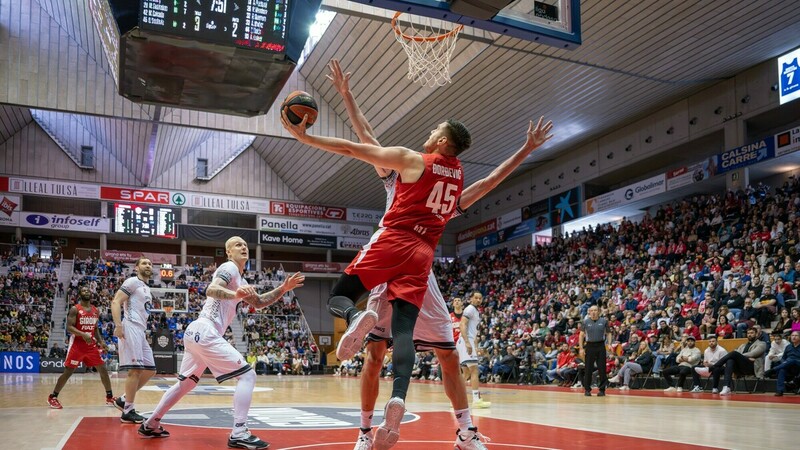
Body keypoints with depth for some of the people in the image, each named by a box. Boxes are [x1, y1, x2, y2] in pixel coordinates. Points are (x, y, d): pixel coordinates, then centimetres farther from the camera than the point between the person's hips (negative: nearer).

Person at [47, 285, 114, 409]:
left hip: (91, 345, 5)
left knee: (102, 369, 2)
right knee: (68, 372, -3)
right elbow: (69, 327, -16)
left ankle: (109, 397, 10)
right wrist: (83, 335, -30)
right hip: (77, 344, -5)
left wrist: (101, 342, 6)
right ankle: (53, 397, 12)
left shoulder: (95, 310, 10)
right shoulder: (75, 309, -8)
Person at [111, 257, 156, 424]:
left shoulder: (147, 288, 24)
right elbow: (115, 302, -12)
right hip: (131, 328, -9)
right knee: (136, 370, -10)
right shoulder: (133, 281, -2)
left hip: (140, 331, 9)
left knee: (150, 370, 9)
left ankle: (123, 400, 17)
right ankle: (128, 411, -3)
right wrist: (118, 326, -22)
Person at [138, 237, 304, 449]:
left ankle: (150, 425, 34)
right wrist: (235, 294, -42)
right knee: (247, 375, -11)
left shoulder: (239, 279, 25)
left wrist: (283, 289, 14)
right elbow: (211, 290, -23)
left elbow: (259, 303, 25)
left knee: (185, 383, 24)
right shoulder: (229, 268, -5)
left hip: (196, 332, 10)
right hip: (206, 333, -10)